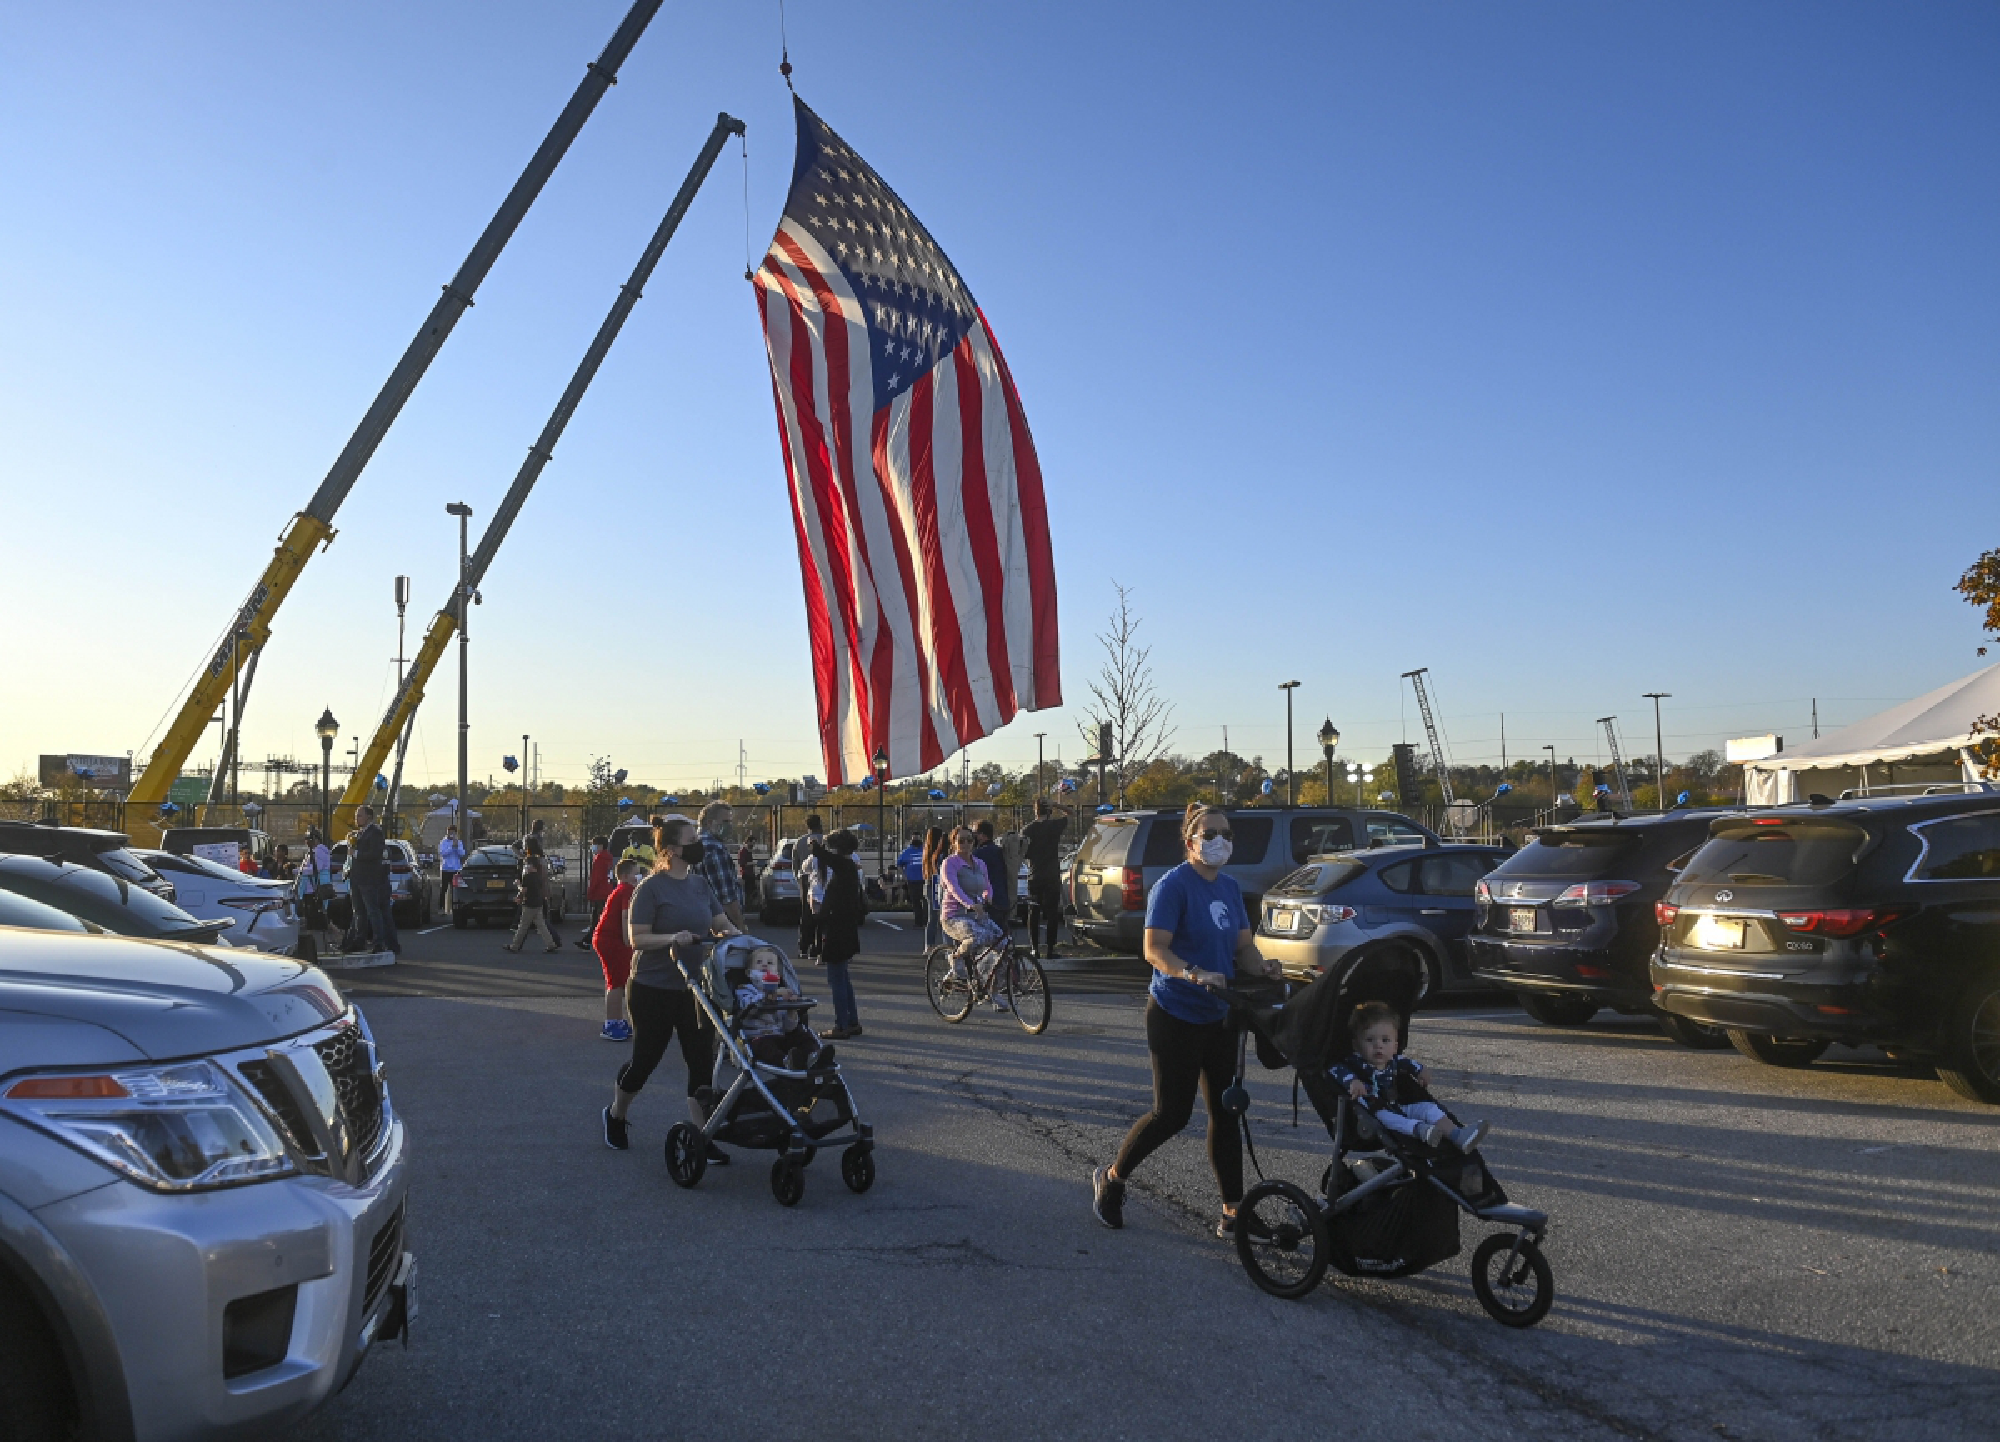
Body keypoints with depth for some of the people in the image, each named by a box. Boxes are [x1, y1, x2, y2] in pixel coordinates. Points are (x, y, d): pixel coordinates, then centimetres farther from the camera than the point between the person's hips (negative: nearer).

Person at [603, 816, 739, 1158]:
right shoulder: (651, 888, -12)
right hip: (653, 989, -6)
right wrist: (673, 939, -29)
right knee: (645, 1057, 9)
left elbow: (721, 924, 13)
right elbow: (636, 939, -15)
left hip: (694, 987, 6)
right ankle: (615, 1115, 35)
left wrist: (729, 933, -10)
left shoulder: (699, 883, 8)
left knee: (701, 1061, 1)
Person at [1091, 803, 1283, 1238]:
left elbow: (1244, 945, 10)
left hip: (1219, 1015, 7)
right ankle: (1111, 1178, 19)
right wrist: (1194, 974, -36)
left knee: (1226, 1112, 8)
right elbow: (1154, 948, -21)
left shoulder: (1230, 888, 9)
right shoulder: (1173, 885, -13)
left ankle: (1232, 1210, 16)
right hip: (1176, 1016, -7)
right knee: (1172, 1113, -2)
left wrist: (1262, 968, -11)